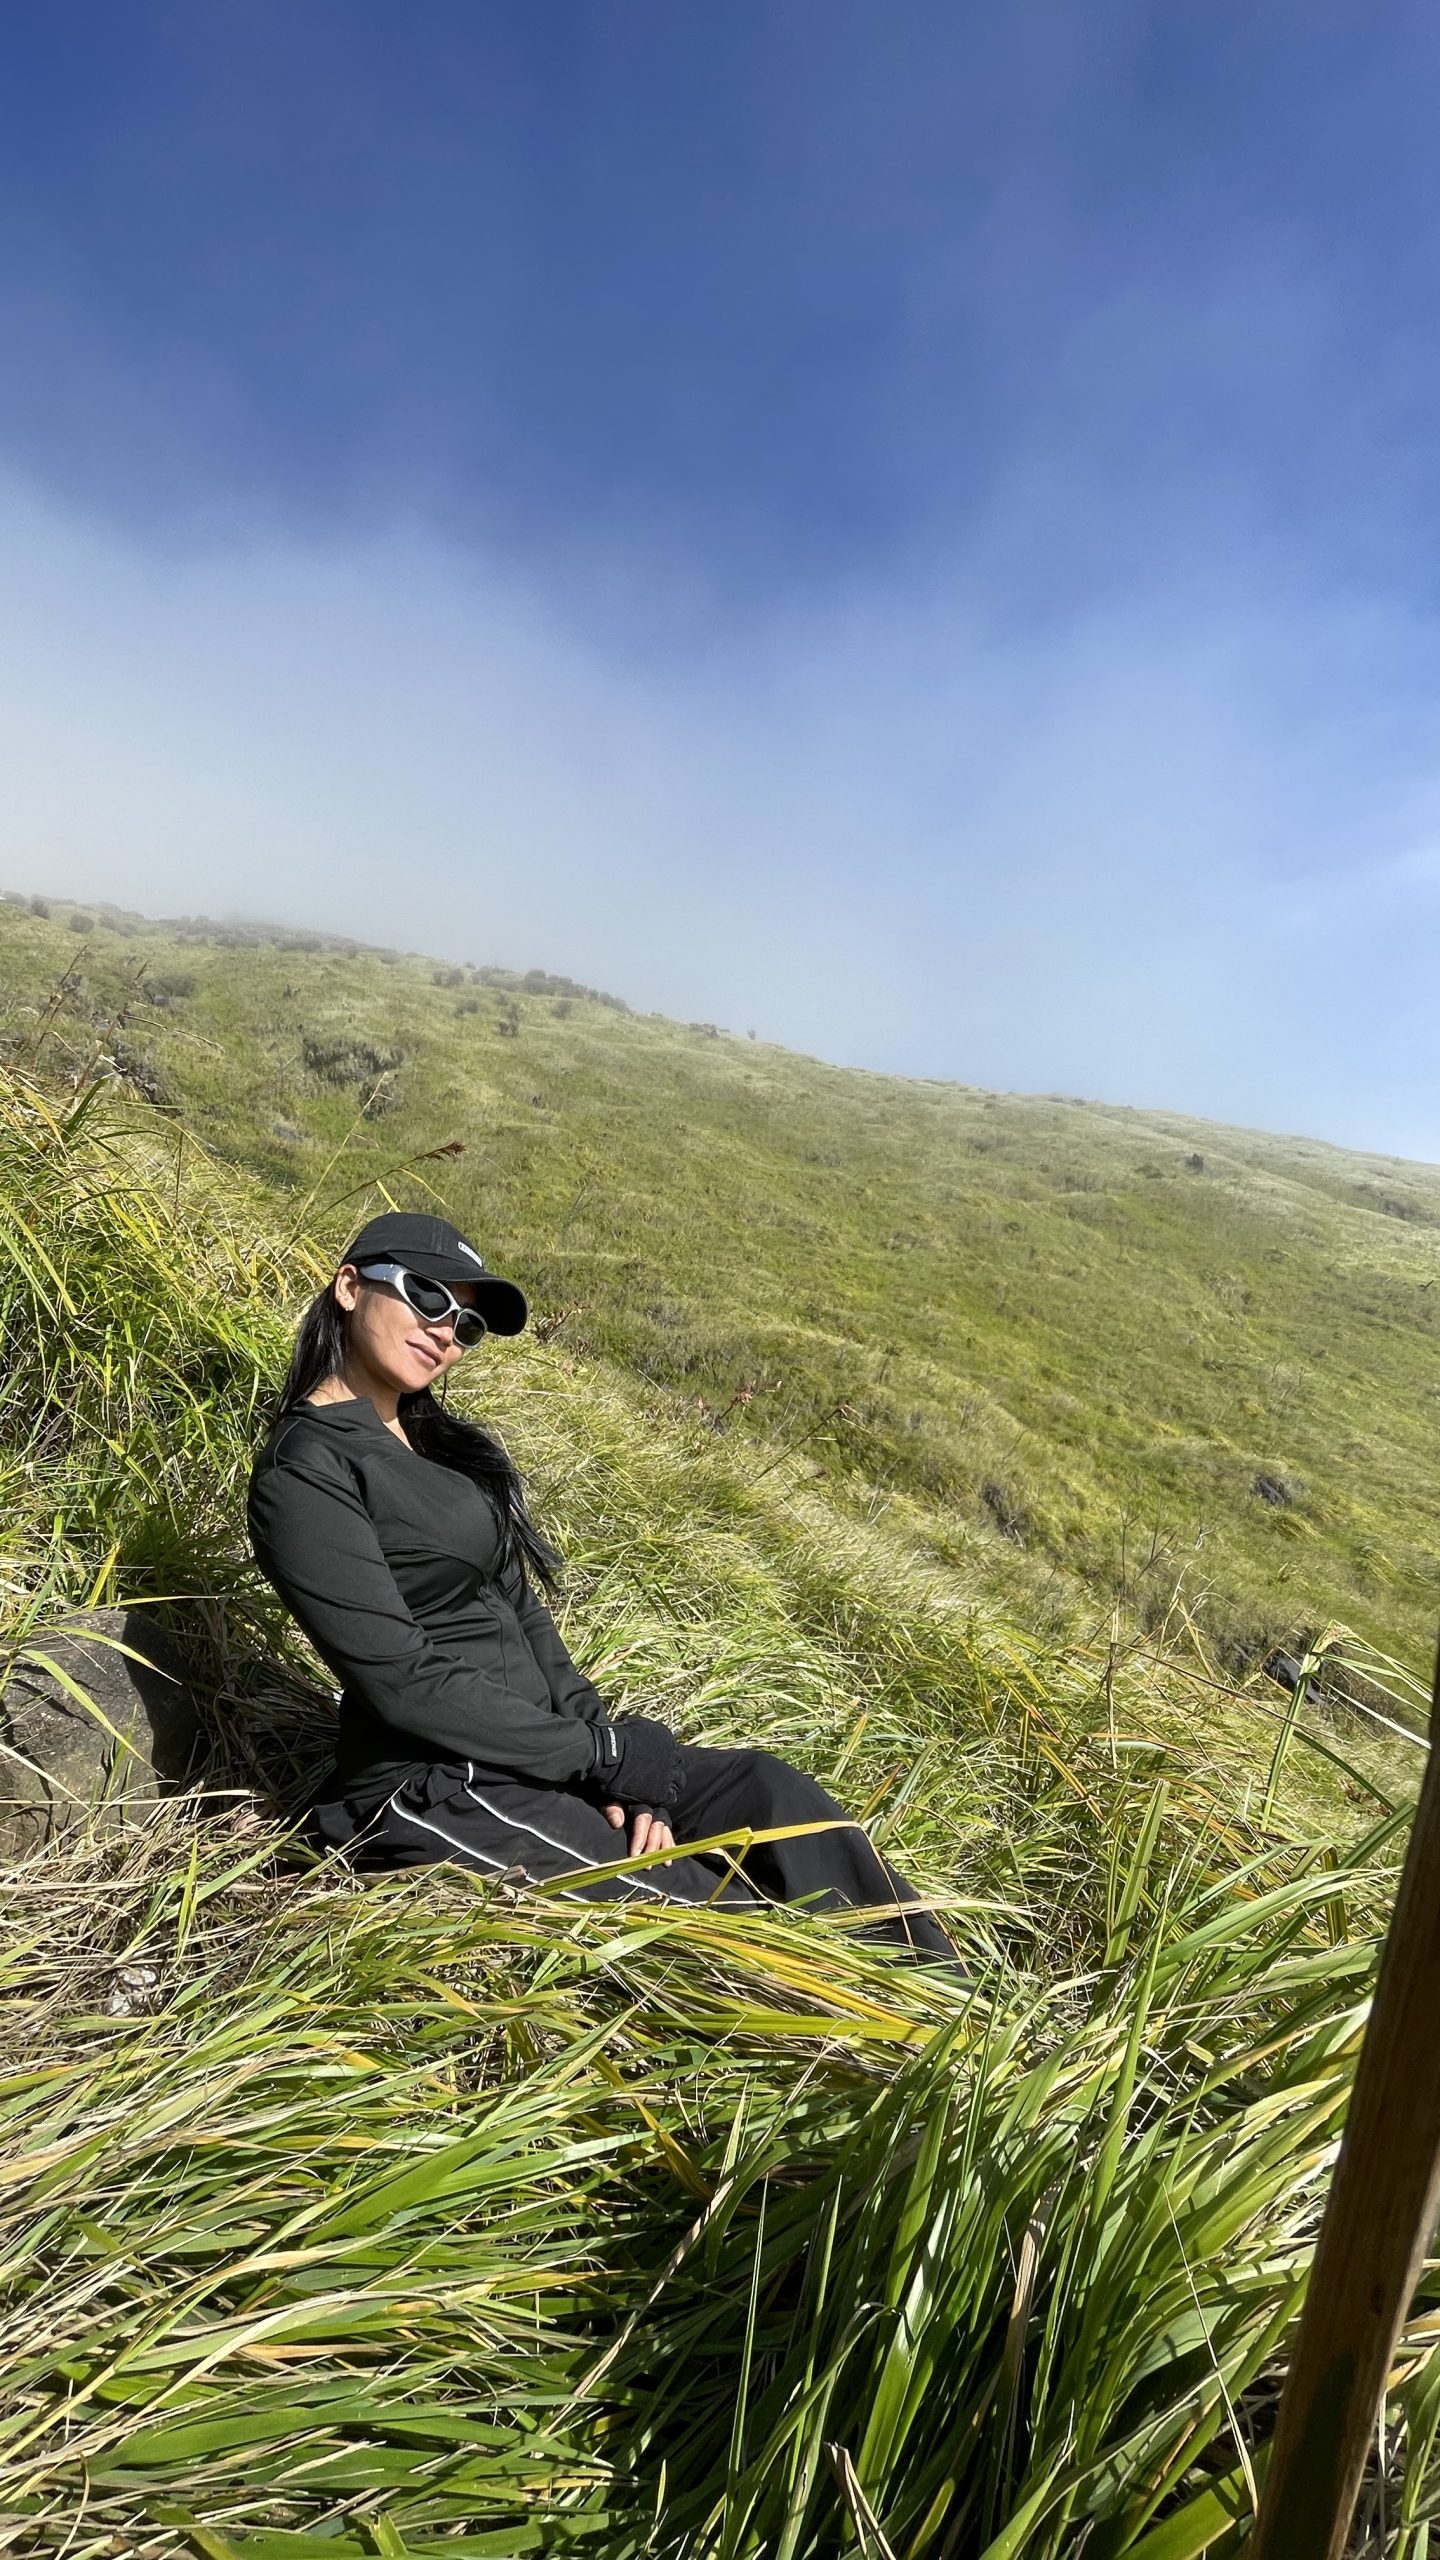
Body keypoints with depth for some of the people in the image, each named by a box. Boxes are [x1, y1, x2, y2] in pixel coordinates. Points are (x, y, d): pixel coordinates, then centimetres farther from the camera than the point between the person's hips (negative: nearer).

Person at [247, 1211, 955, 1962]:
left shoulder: (435, 1440, 12)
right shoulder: (306, 1469, -13)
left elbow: (520, 1610, 8)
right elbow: (401, 1681, -19)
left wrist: (617, 1754, -4)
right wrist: (604, 1753, -14)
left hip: (535, 1754, 7)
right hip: (436, 1792, -7)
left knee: (767, 1786, -6)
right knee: (734, 1924, -12)